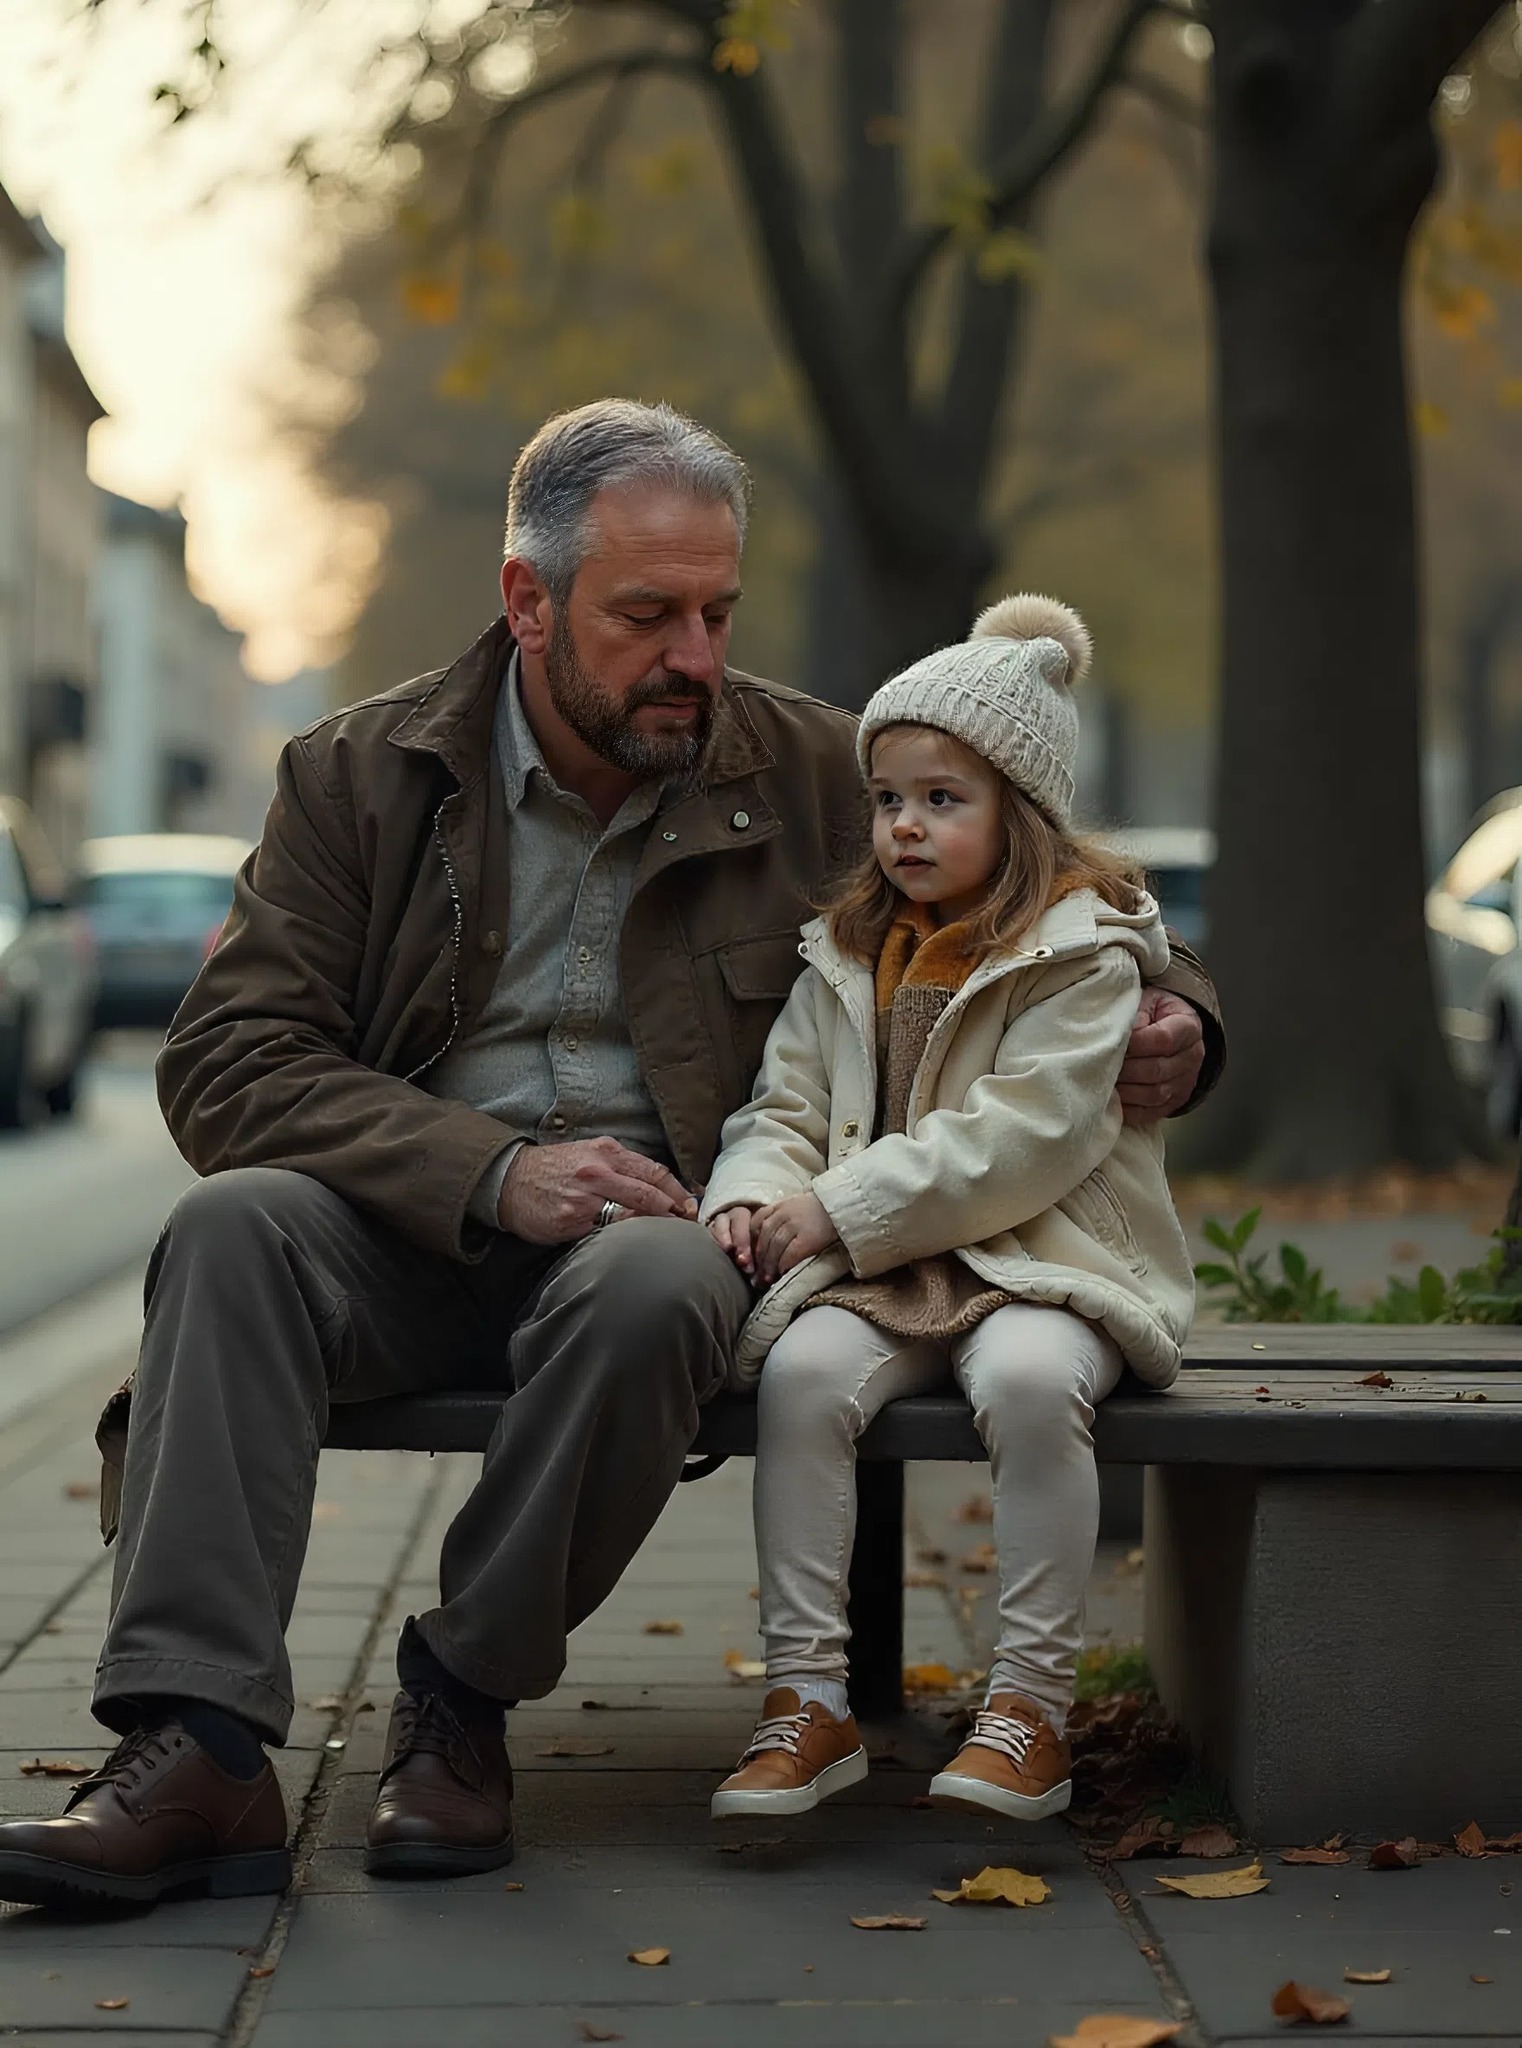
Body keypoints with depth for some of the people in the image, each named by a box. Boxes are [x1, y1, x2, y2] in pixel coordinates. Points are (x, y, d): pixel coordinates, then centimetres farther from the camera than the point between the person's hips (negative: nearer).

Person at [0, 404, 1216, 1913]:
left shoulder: (816, 775, 6)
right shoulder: (360, 775, 4)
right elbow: (224, 1063, -5)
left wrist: (1163, 1014, -7)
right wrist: (495, 1172, -20)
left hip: (668, 1222, -1)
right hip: (414, 1232, 1)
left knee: (650, 1284, -36)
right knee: (235, 1224, -30)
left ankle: (465, 1703, -17)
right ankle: (200, 1758, -38)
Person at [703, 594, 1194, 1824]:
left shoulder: (1084, 953, -6)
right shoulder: (849, 955, 15)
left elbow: (1022, 1138, -17)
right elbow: (786, 1107, 14)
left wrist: (839, 1211, -18)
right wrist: (755, 1195, -11)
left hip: (1040, 1261, -4)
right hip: (876, 1272, 5)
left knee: (1030, 1377, -36)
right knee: (803, 1368, -26)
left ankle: (1032, 1703, -24)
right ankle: (808, 1697, -20)